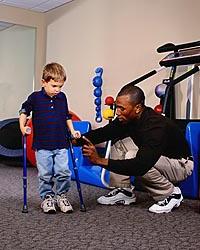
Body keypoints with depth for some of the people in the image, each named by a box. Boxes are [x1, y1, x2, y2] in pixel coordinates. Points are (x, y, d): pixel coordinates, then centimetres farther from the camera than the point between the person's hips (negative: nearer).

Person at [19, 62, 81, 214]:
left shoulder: (62, 97, 6)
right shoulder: (35, 97, -3)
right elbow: (24, 111, 9)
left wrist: (72, 131, 11)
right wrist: (23, 127, -4)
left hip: (61, 145, 2)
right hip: (42, 145, -2)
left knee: (63, 172, -3)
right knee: (45, 175, 2)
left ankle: (61, 196, 17)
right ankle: (47, 198, 21)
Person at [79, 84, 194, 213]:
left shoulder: (156, 126, -35)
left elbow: (140, 166, -43)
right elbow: (104, 132, -4)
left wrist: (101, 161, -45)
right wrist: (80, 139, -21)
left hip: (181, 164, -8)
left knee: (132, 158, -31)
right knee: (118, 140, -7)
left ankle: (171, 193, -10)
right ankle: (125, 191, 2)